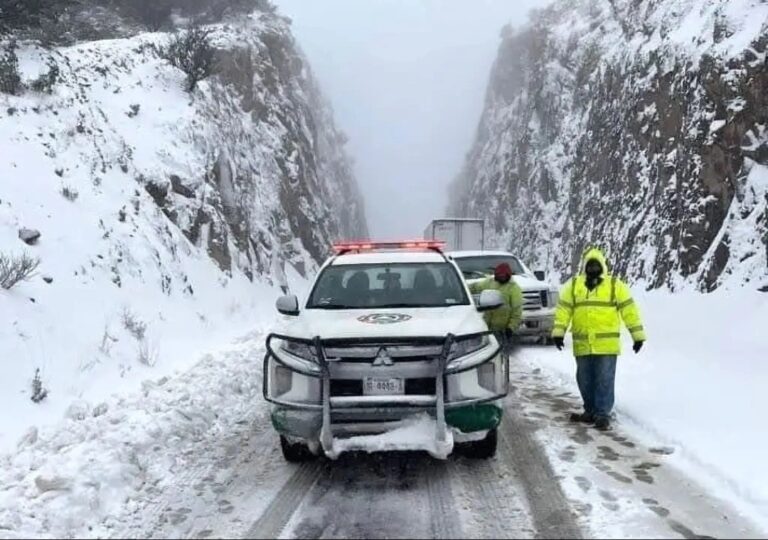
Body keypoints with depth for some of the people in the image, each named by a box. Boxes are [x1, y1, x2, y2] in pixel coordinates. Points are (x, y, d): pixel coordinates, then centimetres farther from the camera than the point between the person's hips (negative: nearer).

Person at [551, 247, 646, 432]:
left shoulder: (615, 285, 3)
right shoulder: (573, 285, 8)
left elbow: (629, 310, 1)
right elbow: (563, 309, 6)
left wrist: (638, 335, -2)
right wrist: (558, 332, -2)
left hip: (606, 345, -3)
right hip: (582, 345, 3)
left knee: (605, 381, -2)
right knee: (585, 381, 11)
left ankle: (603, 414, 5)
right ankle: (590, 411, 24)